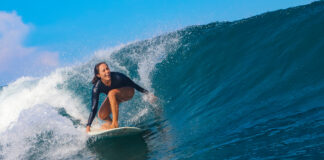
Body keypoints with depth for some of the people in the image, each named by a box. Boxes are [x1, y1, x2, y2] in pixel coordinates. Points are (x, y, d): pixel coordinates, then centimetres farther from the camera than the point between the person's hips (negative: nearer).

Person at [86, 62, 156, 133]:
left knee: (112, 93, -33)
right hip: (113, 97, 3)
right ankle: (110, 122, 21)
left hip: (128, 92, -3)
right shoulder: (97, 87, -30)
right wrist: (88, 125, -30)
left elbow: (133, 85, -20)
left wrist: (148, 93, -17)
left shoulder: (117, 77, -35)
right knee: (102, 115, -14)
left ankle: (115, 123, -28)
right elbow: (94, 108, -26)